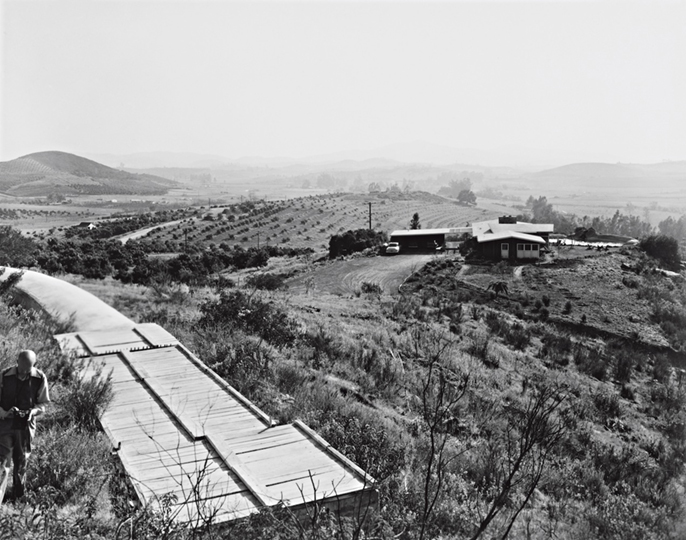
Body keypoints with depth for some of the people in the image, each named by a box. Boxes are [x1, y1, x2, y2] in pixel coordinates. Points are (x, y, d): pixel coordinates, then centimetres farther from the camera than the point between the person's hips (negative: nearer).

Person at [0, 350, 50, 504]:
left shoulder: (40, 379, -8)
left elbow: (43, 404, 1)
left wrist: (33, 411, -19)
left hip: (26, 425, 1)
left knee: (21, 462, 14)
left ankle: (17, 494, 33)